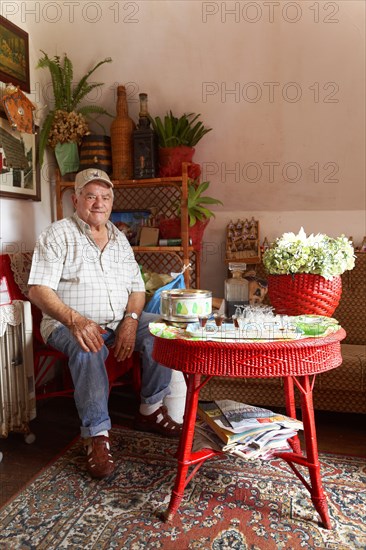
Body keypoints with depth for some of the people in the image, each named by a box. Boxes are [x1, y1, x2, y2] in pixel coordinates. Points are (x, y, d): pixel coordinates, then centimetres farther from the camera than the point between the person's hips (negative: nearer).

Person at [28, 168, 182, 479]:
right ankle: (97, 434, -25)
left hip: (120, 322, 5)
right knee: (89, 348, -36)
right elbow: (39, 290, -12)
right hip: (69, 324, -5)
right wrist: (75, 320, -28)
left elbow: (137, 288, 11)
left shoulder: (119, 238, 14)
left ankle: (151, 410, -3)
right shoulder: (58, 235, -2)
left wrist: (131, 320, -11)